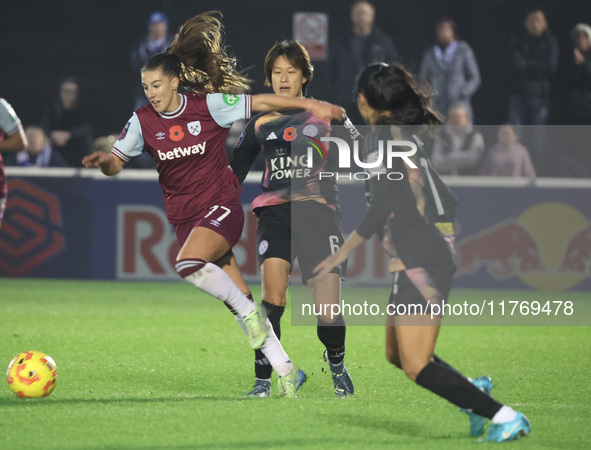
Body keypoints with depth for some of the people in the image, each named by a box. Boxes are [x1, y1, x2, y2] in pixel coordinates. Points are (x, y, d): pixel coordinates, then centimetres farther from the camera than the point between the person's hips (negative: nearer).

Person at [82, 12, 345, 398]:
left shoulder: (209, 106, -9)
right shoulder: (143, 121, -1)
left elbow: (261, 102, -4)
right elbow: (117, 161, -2)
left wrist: (310, 104, -6)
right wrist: (105, 160, -25)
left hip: (222, 207, -4)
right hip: (184, 217, 4)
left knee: (189, 265, -33)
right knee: (240, 299, 2)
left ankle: (249, 311, -12)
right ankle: (285, 370, 11)